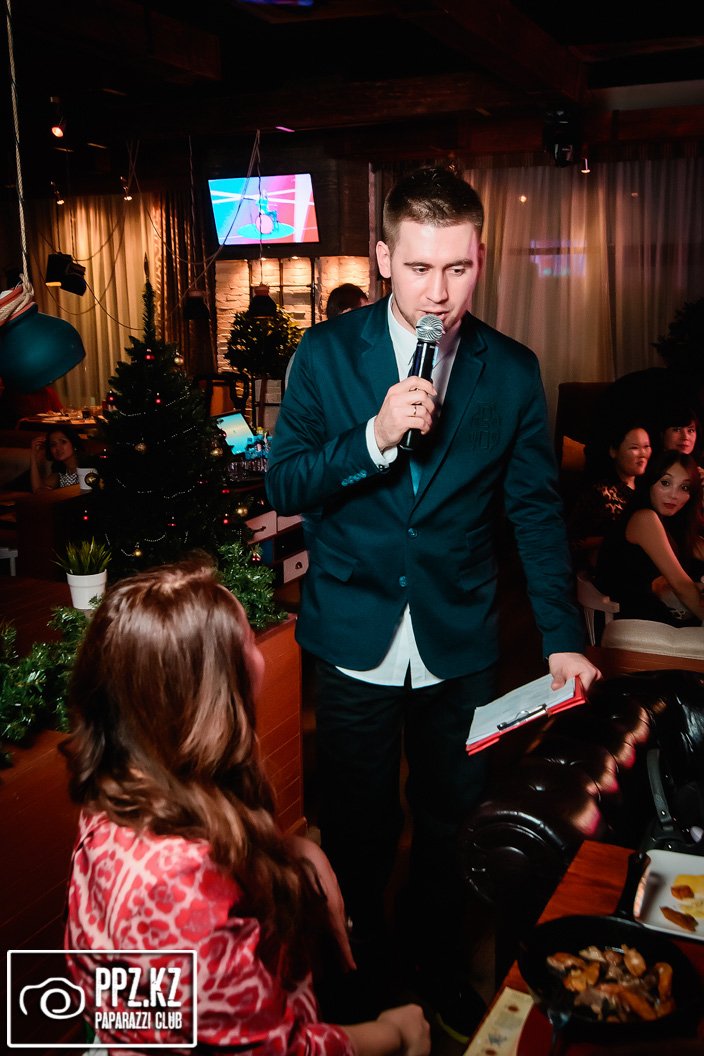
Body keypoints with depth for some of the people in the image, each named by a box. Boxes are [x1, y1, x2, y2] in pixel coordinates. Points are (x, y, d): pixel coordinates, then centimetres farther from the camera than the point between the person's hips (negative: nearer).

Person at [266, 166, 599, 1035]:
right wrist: (373, 438, -25)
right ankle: (358, 957, 42)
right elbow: (283, 487, -8)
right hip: (356, 640, -1)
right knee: (358, 823, 16)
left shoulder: (512, 370, -3)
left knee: (453, 819, 18)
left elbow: (536, 510, 1)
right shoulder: (327, 353, -6)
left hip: (461, 644, 1)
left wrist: (563, 637, -5)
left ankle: (439, 955, 44)